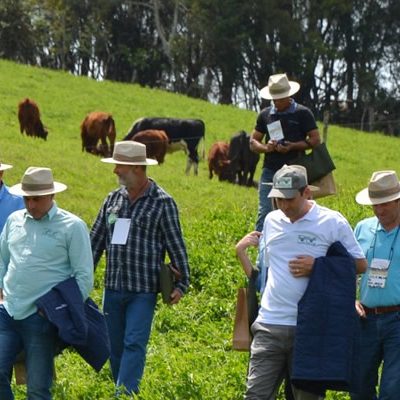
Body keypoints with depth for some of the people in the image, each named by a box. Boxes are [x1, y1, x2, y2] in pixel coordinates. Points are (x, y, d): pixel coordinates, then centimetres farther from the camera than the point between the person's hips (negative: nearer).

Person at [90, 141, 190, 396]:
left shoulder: (162, 203, -5)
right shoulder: (113, 199, 9)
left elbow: (176, 245, -4)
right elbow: (96, 241, 14)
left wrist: (181, 284, -7)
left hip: (144, 290, -5)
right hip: (113, 288, 5)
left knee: (134, 344, -12)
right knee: (115, 346, 9)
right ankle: (122, 391, 21)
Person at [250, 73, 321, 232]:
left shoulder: (302, 114, 1)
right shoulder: (265, 115, 11)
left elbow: (316, 140, 0)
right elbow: (253, 142, 15)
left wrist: (293, 146, -15)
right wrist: (265, 147, -8)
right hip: (270, 171, 2)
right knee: (265, 212, -5)